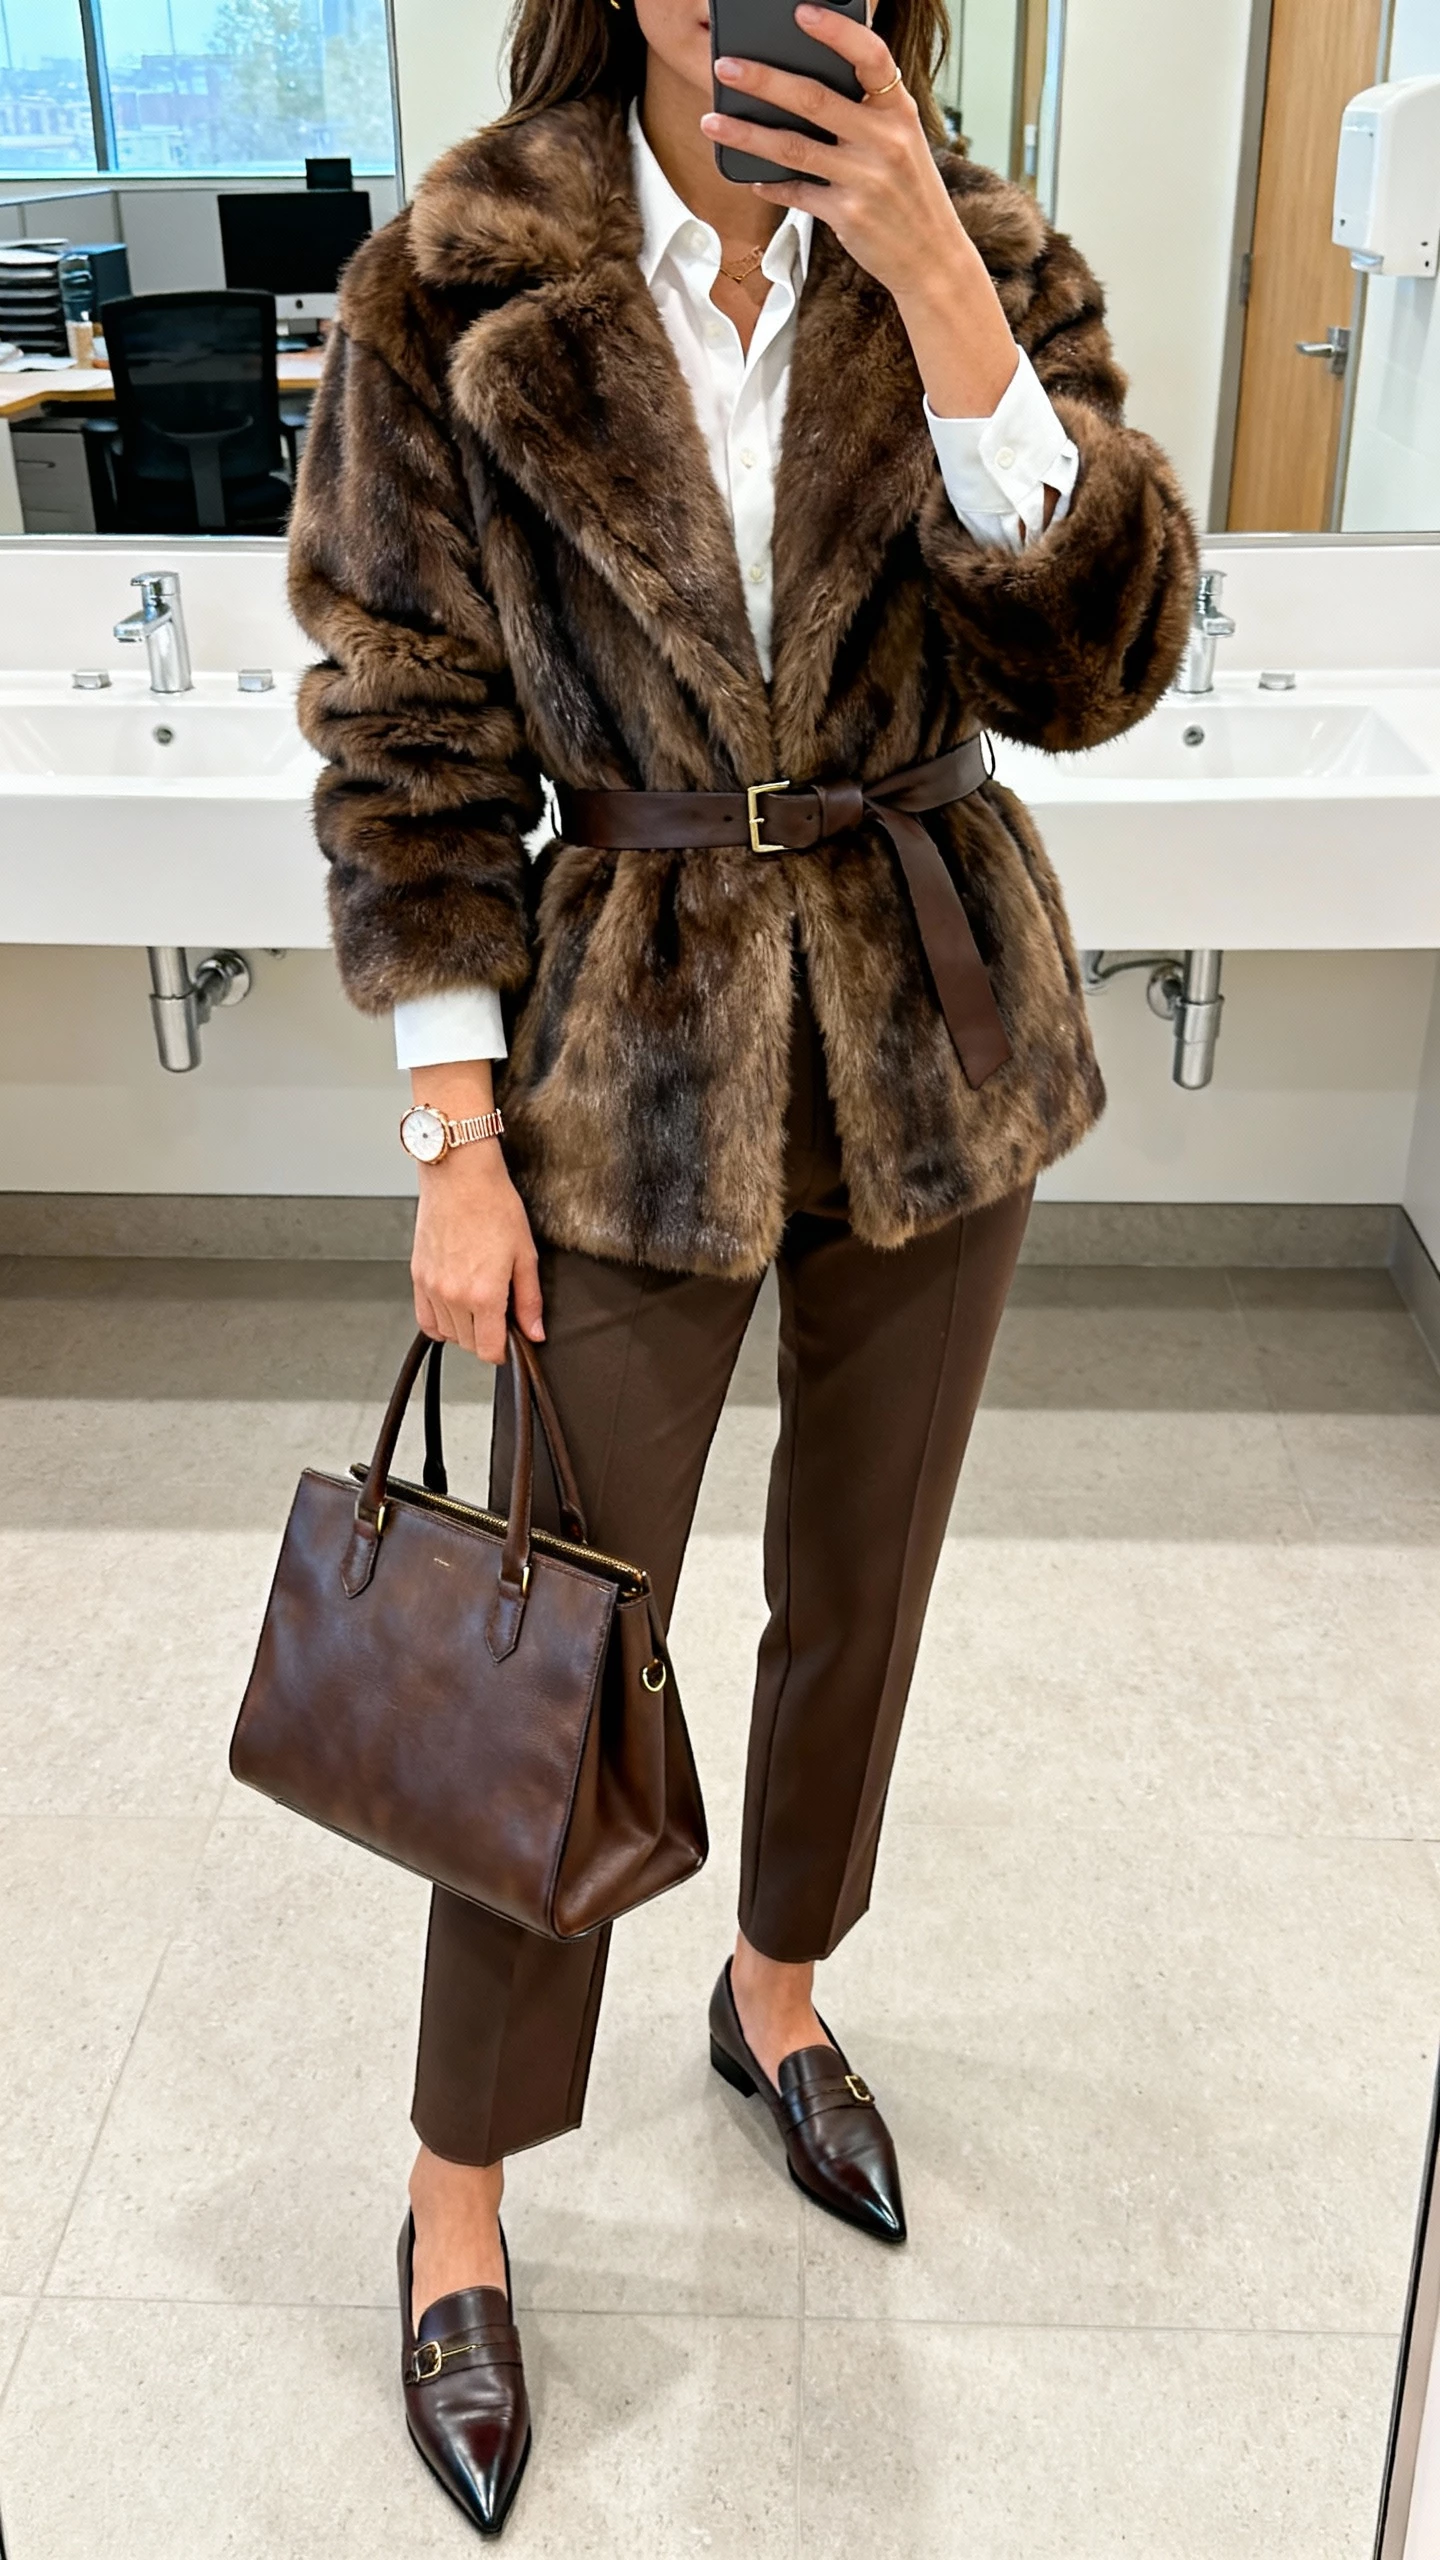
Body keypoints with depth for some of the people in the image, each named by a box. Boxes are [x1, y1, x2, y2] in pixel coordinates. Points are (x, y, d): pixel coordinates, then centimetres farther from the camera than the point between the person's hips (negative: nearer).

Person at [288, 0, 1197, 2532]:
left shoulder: (991, 262, -2)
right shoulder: (452, 286, -7)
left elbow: (1091, 666, -14)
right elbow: (412, 749, -6)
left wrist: (937, 282, -23)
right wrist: (457, 1140, -10)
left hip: (939, 1040, 3)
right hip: (633, 1053, -2)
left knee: (858, 1590, 17)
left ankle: (777, 1993, 46)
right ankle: (456, 2204, 28)